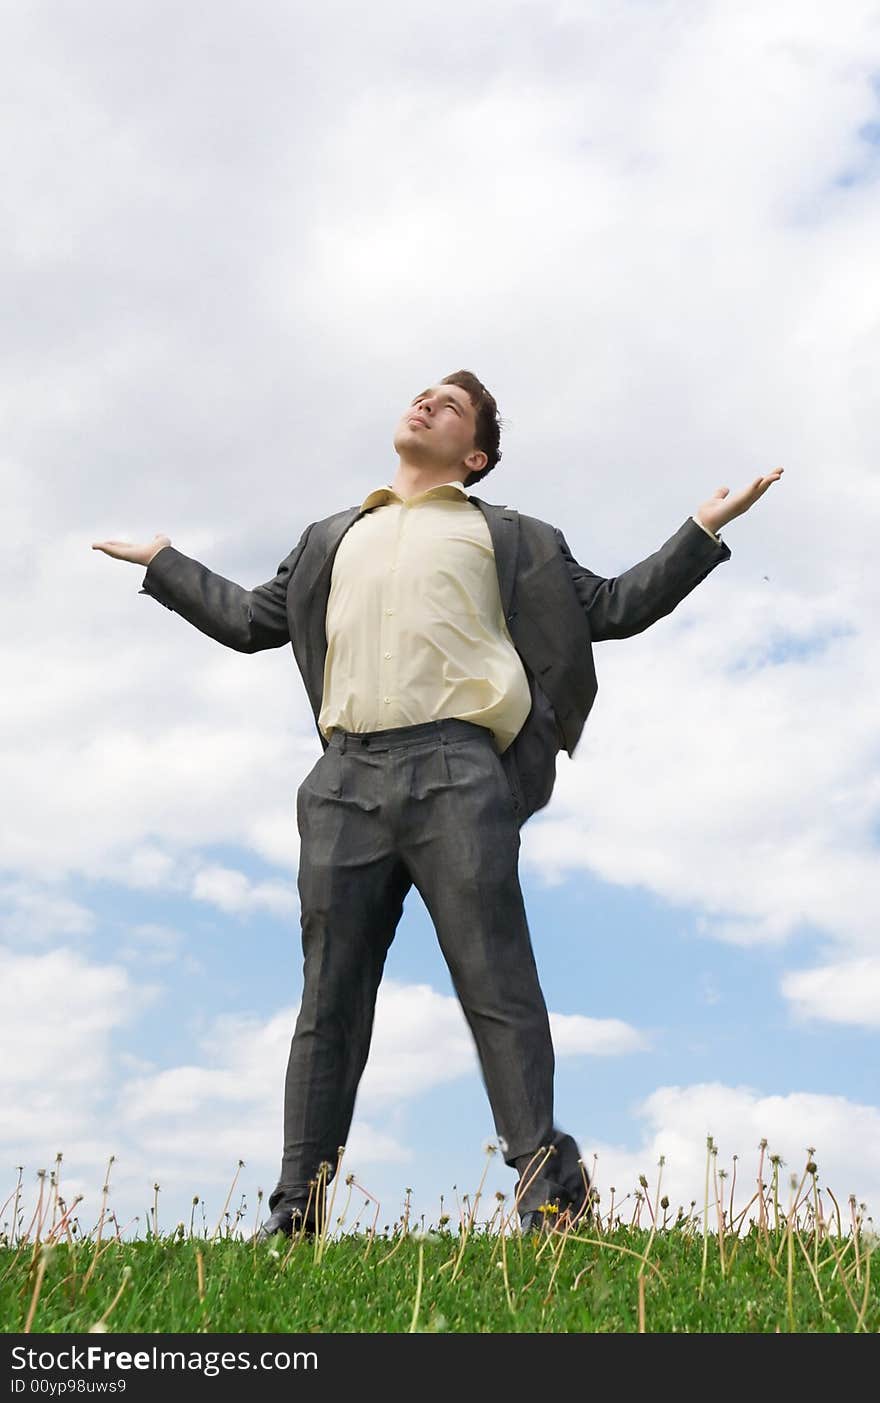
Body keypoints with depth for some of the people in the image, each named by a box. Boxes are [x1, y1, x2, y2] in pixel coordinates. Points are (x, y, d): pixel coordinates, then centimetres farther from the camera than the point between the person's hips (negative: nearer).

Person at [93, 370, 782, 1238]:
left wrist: (704, 529, 13)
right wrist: (163, 564, 44)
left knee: (497, 985, -11)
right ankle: (294, 1212, 4)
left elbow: (612, 608, 19)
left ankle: (551, 1198, -11)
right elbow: (250, 621, 36)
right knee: (329, 999, 1)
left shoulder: (506, 537, 20)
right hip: (345, 778, 3)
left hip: (455, 769, -3)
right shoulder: (332, 540, 30)